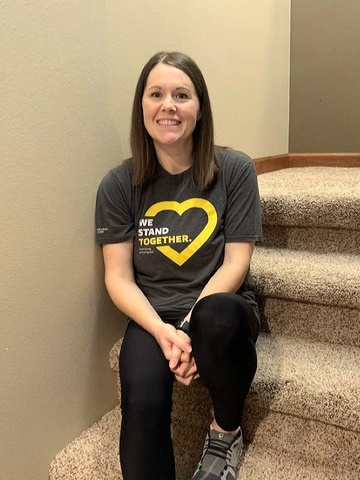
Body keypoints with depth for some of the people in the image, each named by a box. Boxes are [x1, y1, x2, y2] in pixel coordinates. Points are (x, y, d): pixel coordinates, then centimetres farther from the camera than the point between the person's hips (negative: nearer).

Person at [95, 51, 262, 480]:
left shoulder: (234, 170, -3)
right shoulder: (119, 184, 0)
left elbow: (235, 262, -5)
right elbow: (118, 277, -2)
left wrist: (193, 327, -19)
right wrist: (163, 331, -18)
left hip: (219, 308, 0)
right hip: (153, 316, 1)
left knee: (217, 319, -35)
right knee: (142, 403, -30)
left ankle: (226, 432, -4)